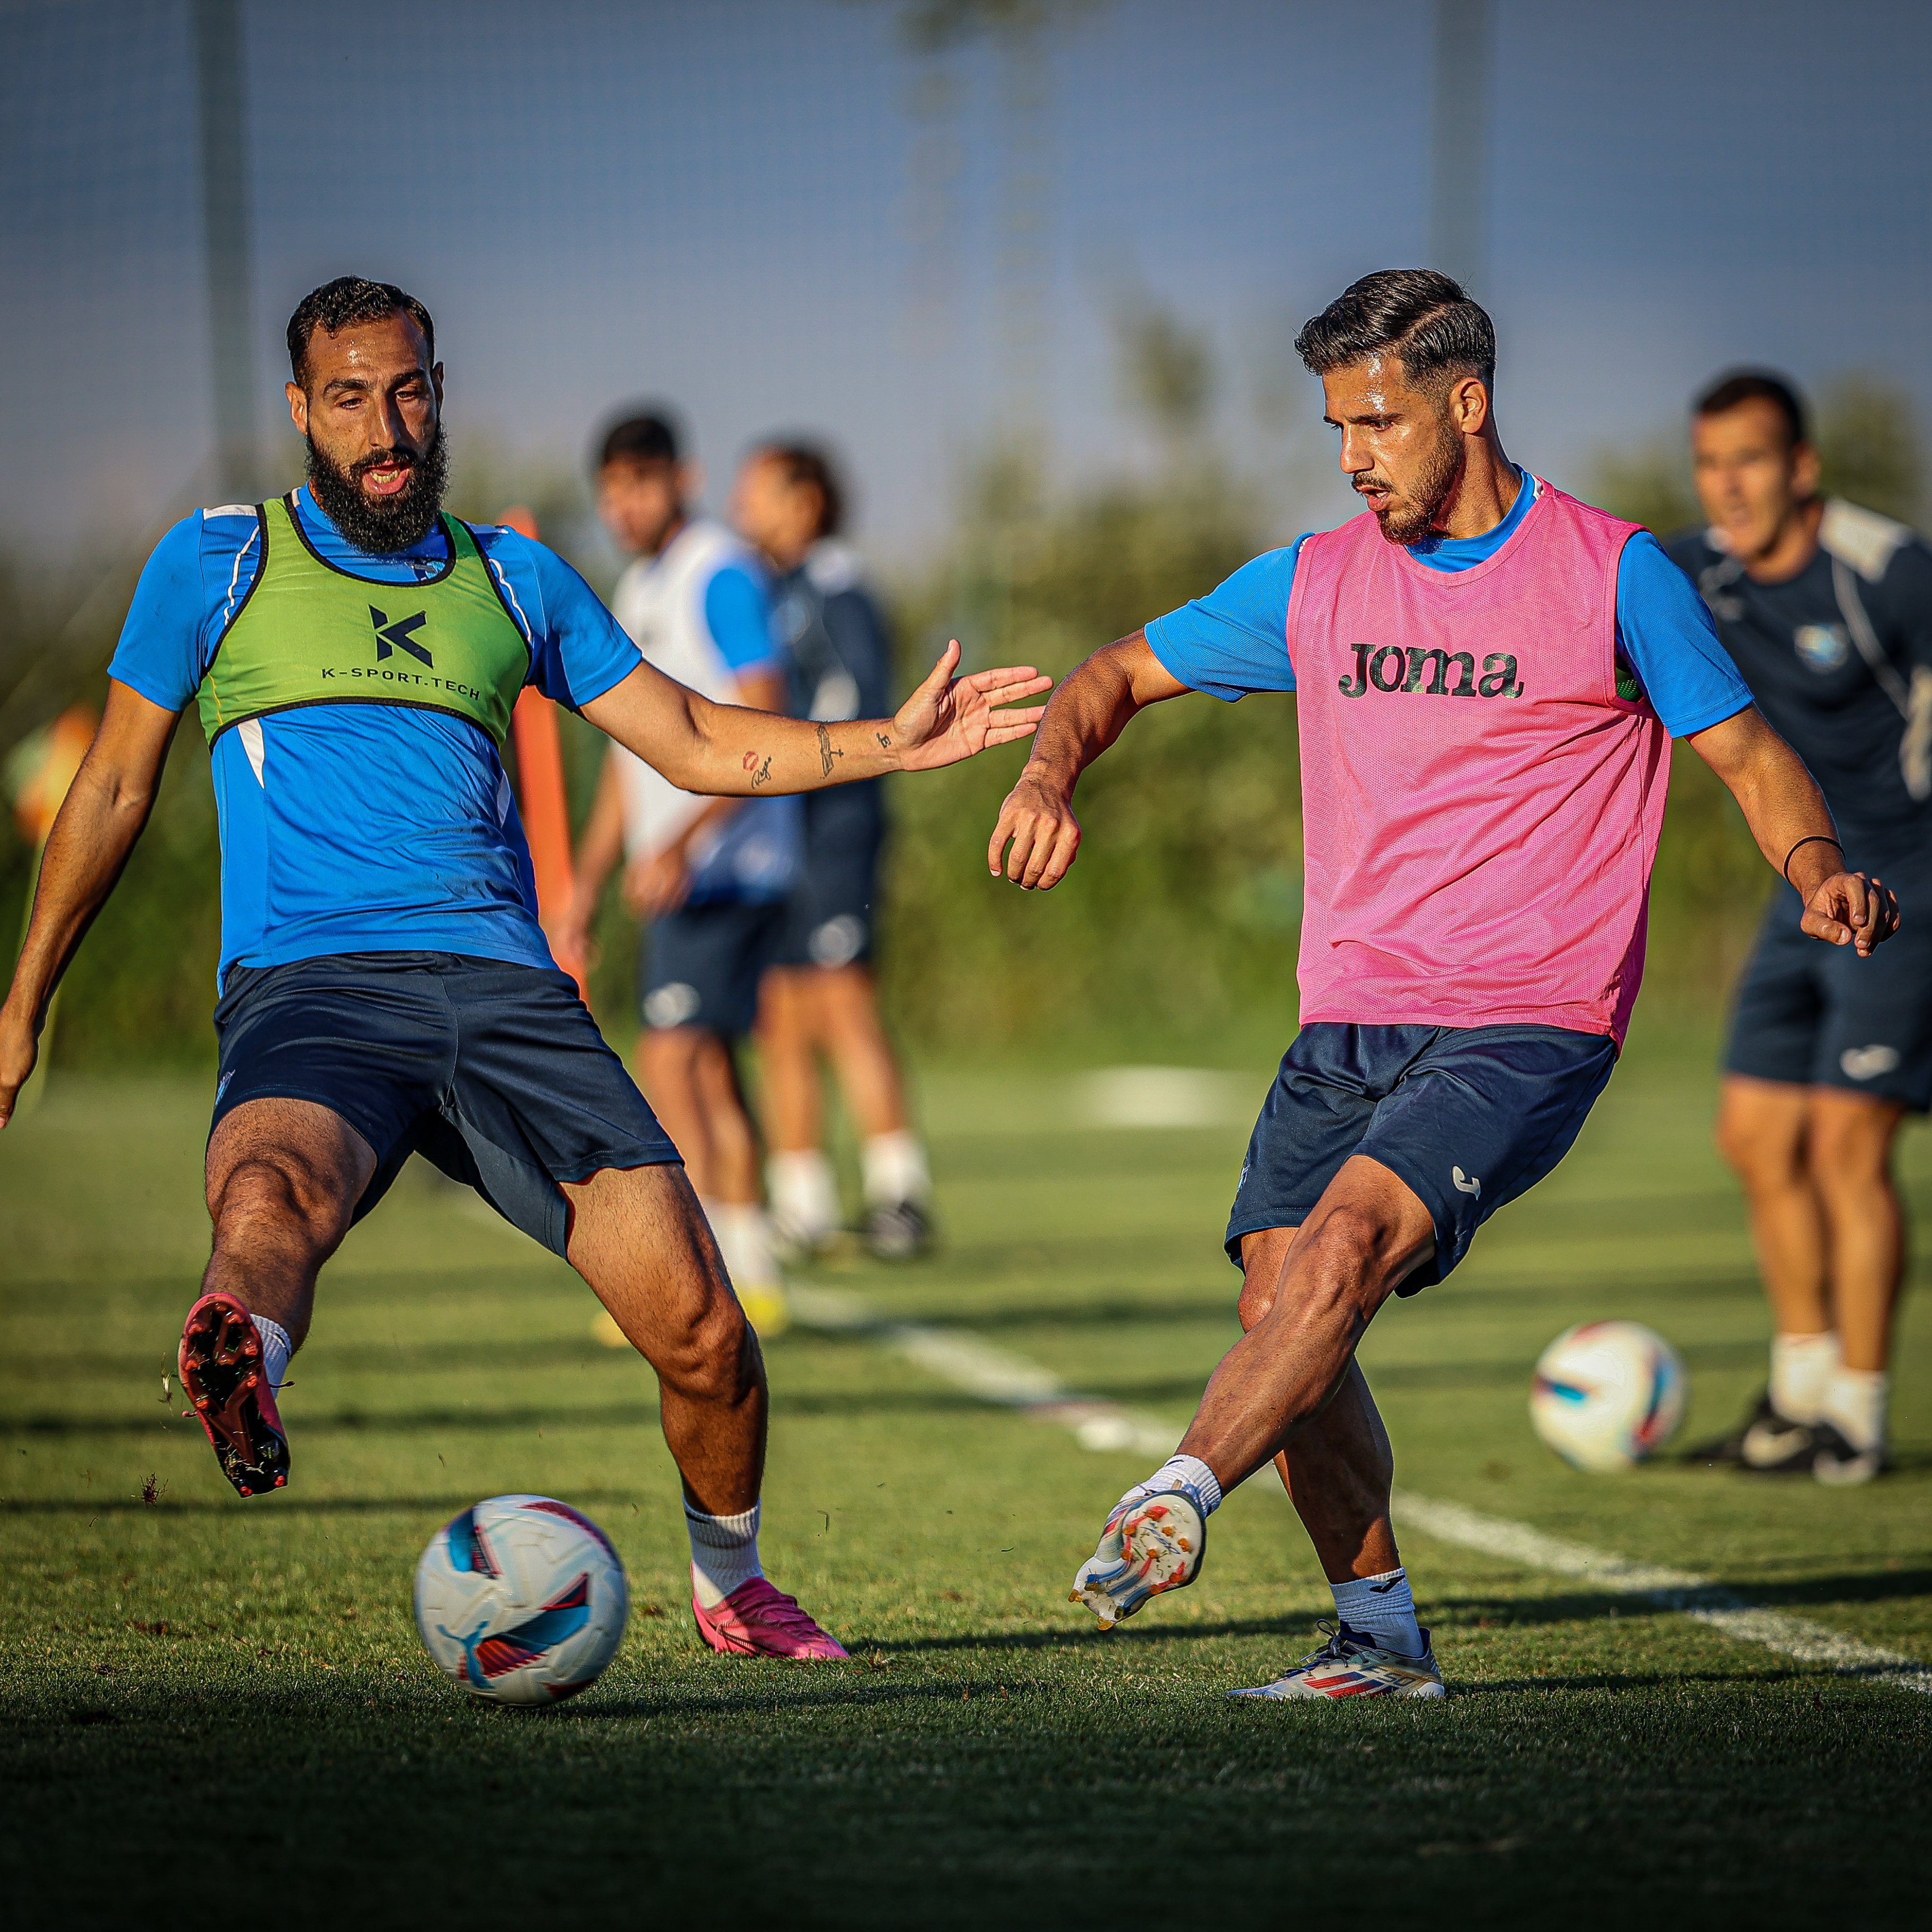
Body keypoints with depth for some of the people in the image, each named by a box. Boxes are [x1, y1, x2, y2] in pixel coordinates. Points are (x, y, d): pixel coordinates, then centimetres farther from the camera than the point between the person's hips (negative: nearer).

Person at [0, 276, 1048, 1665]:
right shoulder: (219, 561, 13)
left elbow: (695, 742, 23)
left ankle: (732, 1586, 16)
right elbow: (115, 787, 18)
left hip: (504, 989, 3)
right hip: (309, 990, -3)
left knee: (698, 1325, -8)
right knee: (272, 1190, -39)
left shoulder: (515, 580, 21)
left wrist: (889, 744, 9)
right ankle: (242, 1378, -71)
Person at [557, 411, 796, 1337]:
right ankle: (752, 1281, 14)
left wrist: (681, 842, -27)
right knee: (707, 1070, 10)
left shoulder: (719, 575, -11)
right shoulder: (636, 592, 17)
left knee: (671, 1061, -15)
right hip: (672, 878, 9)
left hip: (724, 867, -9)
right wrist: (585, 880, 22)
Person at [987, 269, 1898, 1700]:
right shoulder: (1317, 583, 11)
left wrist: (1820, 869, -14)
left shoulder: (1613, 574, 0)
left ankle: (1179, 1499, -32)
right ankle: (1381, 1635, 2)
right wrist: (1052, 773, -3)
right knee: (1284, 1295, -10)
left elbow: (1744, 748, 6)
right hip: (1350, 1027, 5)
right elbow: (1126, 673, 19)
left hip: (1531, 1028, -4)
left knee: (1348, 1235, -27)